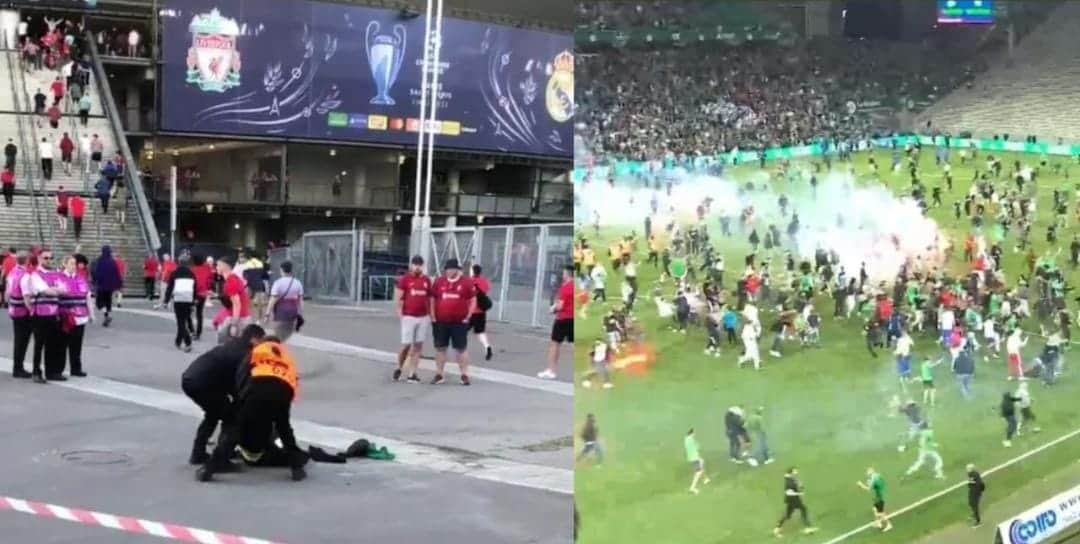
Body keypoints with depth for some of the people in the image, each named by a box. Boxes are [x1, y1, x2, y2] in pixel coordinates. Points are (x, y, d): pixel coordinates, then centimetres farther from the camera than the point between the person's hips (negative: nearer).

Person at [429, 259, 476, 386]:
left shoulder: (467, 282, -1)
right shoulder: (438, 282, 5)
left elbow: (473, 301, 2)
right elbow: (432, 300, 10)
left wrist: (467, 317, -4)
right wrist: (433, 317, 3)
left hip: (459, 322, -2)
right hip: (440, 322, 2)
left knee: (461, 349, 2)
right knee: (440, 348, 8)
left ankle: (464, 375, 9)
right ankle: (439, 375, 16)